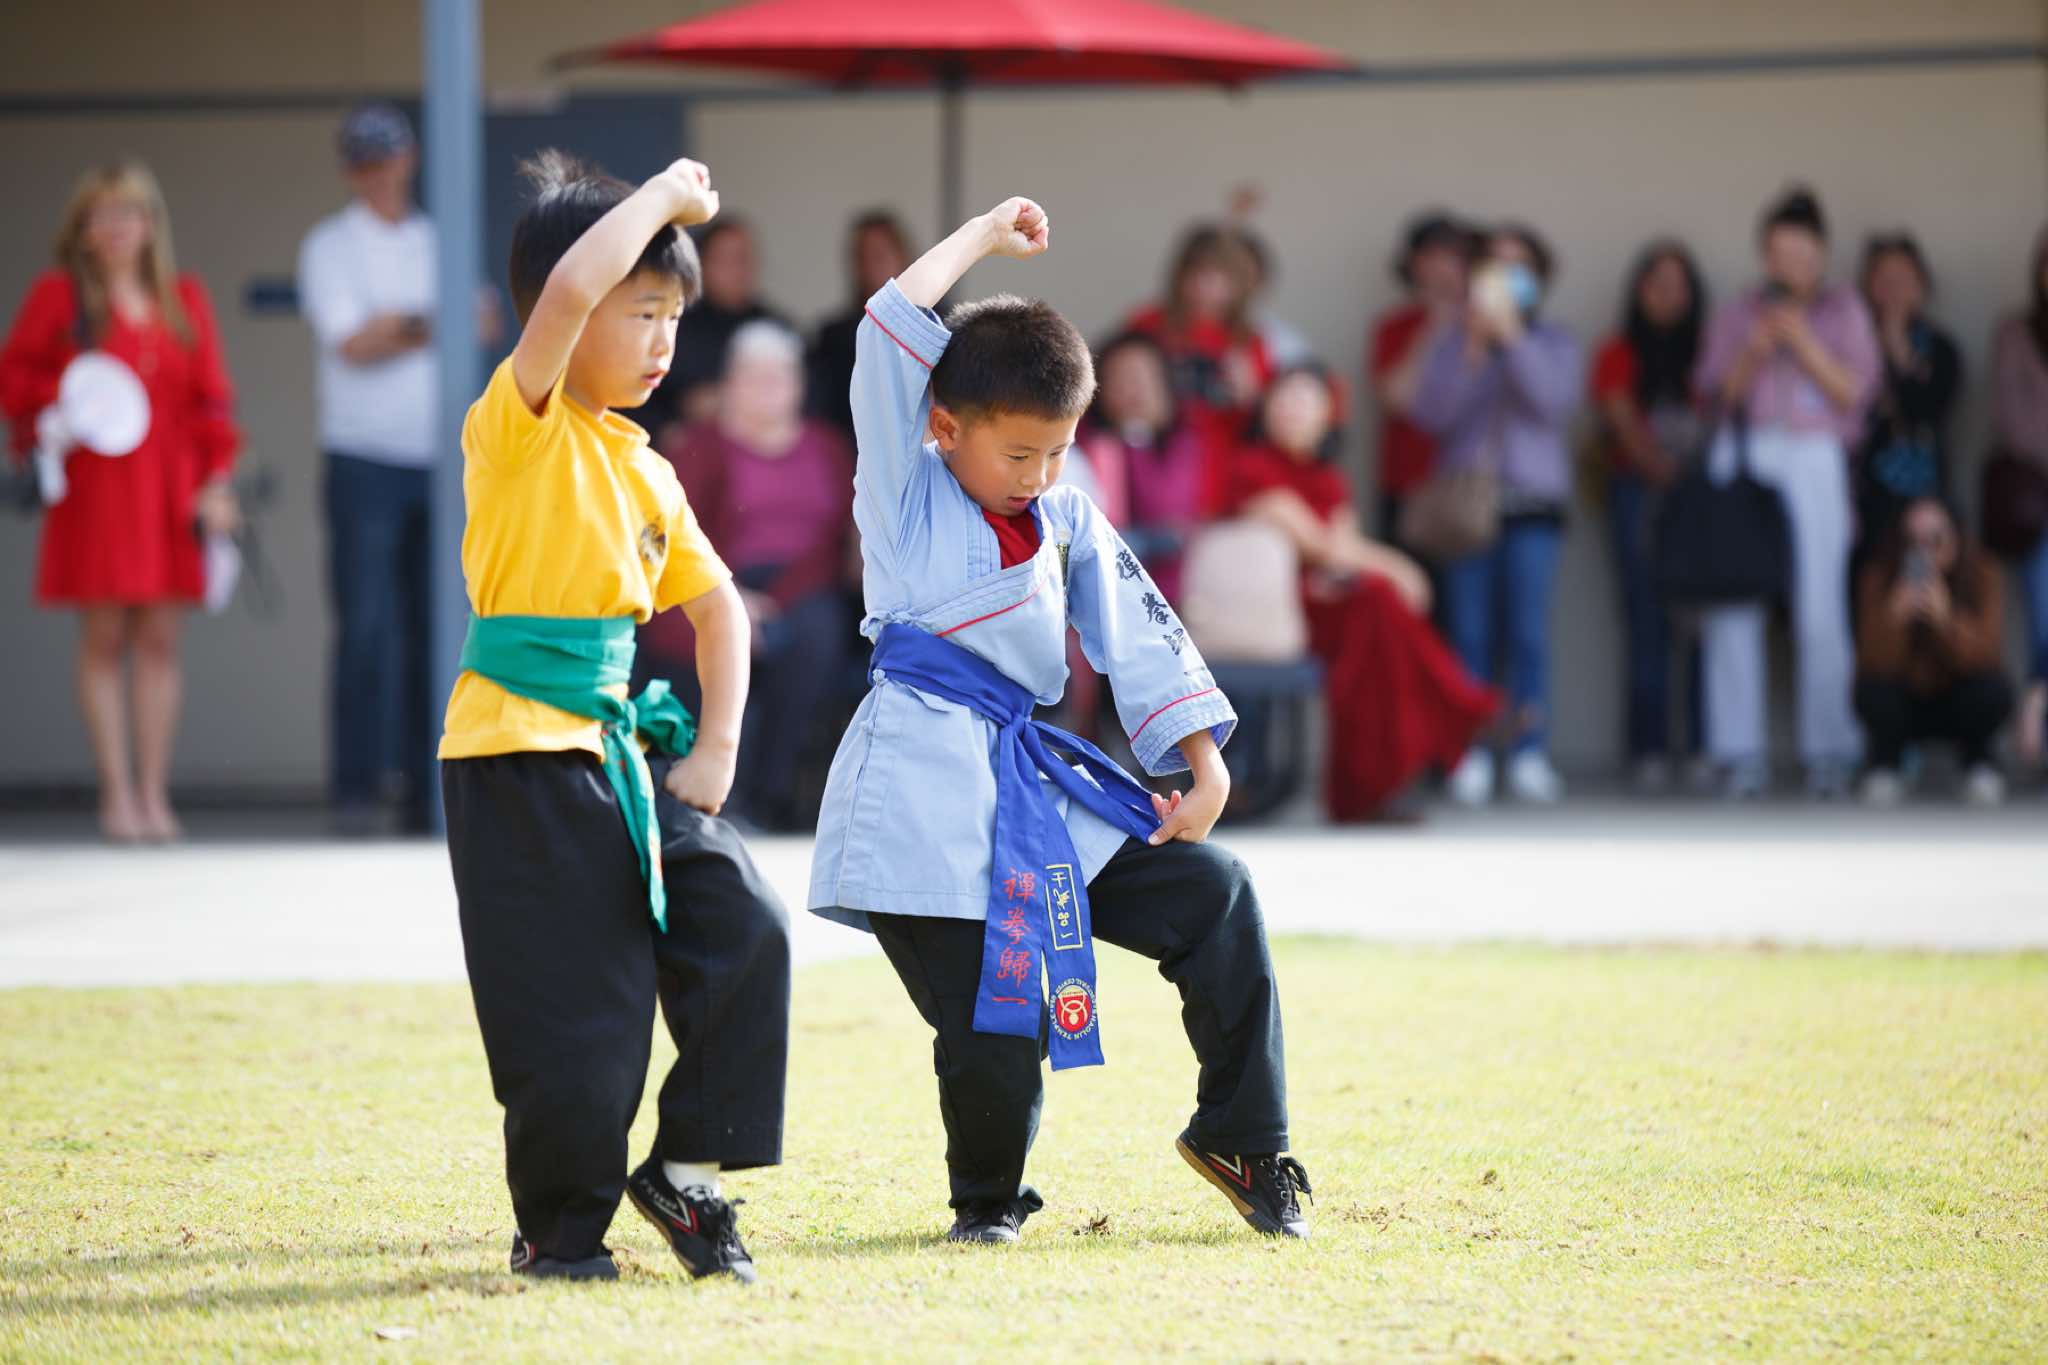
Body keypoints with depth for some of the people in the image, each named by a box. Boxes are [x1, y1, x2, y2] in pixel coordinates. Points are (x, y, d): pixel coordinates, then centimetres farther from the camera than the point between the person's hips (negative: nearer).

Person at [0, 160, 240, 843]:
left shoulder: (184, 299, 10)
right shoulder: (59, 295, 2)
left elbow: (212, 396, 9)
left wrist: (217, 479, 2)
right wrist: (64, 404, -13)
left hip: (168, 491, 3)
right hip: (95, 486, -2)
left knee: (160, 640, 1)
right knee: (103, 641, -3)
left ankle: (155, 793, 6)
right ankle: (117, 794, 1)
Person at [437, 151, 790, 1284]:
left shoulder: (648, 474, 14)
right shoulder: (521, 423, -8)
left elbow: (713, 602, 24)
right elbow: (569, 287, -27)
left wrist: (717, 747, 11)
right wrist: (664, 197, -13)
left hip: (622, 749, 7)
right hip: (521, 753, -7)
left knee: (743, 931, -5)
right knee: (574, 1005, -7)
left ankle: (688, 1168, 12)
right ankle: (558, 1226, 13)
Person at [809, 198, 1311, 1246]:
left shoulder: (1067, 523, 16)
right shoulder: (905, 491, 2)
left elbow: (1141, 635, 15)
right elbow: (893, 331, -8)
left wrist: (1206, 769, 6)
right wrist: (984, 234, 1)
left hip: (1037, 782, 6)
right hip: (925, 793, -6)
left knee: (1211, 897, 1)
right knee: (993, 1034, -12)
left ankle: (1242, 1140, 17)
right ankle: (986, 1198, 18)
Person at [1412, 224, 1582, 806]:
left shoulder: (1553, 342, 10)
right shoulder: (1452, 343, 11)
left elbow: (1554, 402, -8)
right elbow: (1433, 413, -2)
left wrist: (1511, 333, -11)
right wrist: (1474, 346, -9)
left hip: (1533, 501, -1)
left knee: (1529, 632, -6)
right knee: (1470, 633, -3)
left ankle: (1530, 756, -5)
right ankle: (1471, 760, -2)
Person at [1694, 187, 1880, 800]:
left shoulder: (1843, 310, 13)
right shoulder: (1736, 314, 17)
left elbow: (1854, 390, 3)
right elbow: (1715, 389, 8)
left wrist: (1805, 345, -7)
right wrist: (1753, 352, -8)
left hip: (1813, 459, -2)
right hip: (1741, 458, 2)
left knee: (1820, 608, -9)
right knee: (1732, 605, -5)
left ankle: (1828, 751, -4)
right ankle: (1742, 754, -1)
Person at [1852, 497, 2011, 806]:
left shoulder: (1983, 575, -19)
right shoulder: (1880, 577, -19)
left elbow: (1985, 660, -27)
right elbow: (1877, 667, -25)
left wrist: (1947, 621, -46)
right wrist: (1895, 621, -45)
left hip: (1957, 703, 1)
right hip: (1904, 705, -1)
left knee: (1992, 690, -30)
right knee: (1873, 690, -32)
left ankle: (1977, 760, 4)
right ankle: (1884, 763, 1)